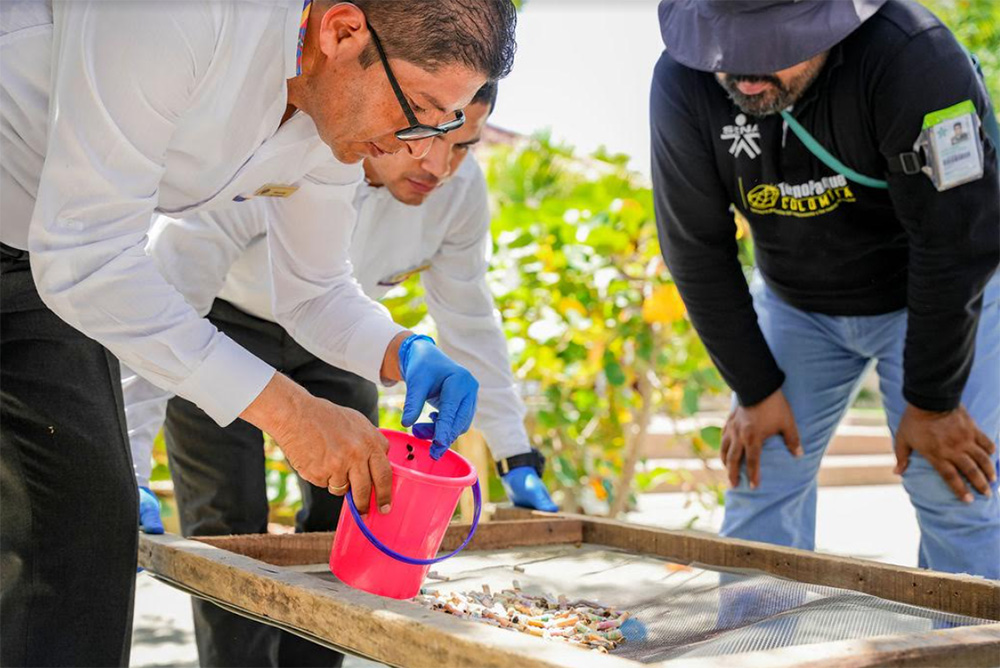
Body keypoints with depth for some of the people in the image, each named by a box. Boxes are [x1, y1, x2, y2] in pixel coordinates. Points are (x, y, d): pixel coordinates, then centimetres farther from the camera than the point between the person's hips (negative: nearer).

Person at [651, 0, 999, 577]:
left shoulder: (915, 58, -33)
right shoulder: (682, 82, -22)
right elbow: (697, 250, -12)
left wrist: (931, 401, -20)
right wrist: (756, 390, -10)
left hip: (937, 299, -3)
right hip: (796, 303, 4)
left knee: (953, 489, -10)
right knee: (760, 479, 0)